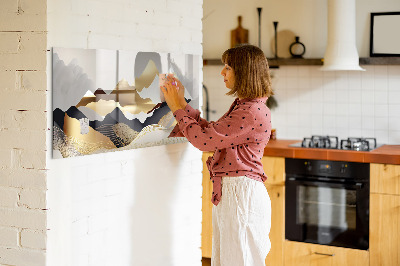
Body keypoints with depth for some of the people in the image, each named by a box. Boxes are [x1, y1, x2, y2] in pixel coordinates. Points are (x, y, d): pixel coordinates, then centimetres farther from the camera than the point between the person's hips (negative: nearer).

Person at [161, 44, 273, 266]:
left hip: (241, 193, -10)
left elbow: (204, 139, -19)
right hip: (228, 192, 10)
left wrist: (178, 108, -7)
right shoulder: (242, 106, 14)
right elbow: (210, 131, 17)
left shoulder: (253, 112, -20)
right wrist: (182, 103, 15)